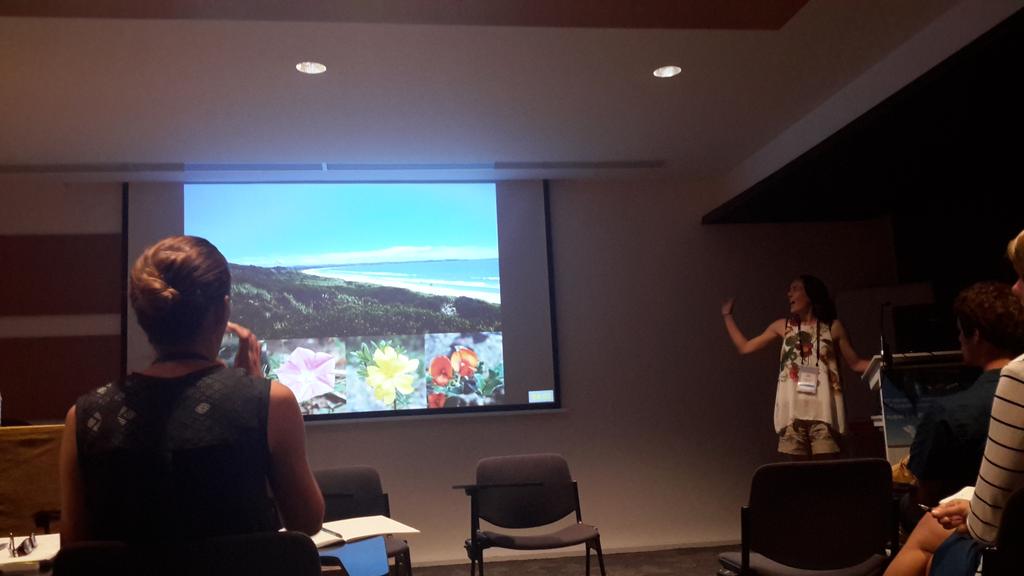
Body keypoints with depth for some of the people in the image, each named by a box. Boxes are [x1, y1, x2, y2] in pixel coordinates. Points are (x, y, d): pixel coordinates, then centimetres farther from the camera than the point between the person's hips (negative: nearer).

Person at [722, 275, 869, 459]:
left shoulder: (833, 326, 9)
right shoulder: (783, 326, 14)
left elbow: (855, 363, 13)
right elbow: (744, 347, 17)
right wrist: (727, 315, 20)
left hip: (822, 409, -2)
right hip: (793, 409, 2)